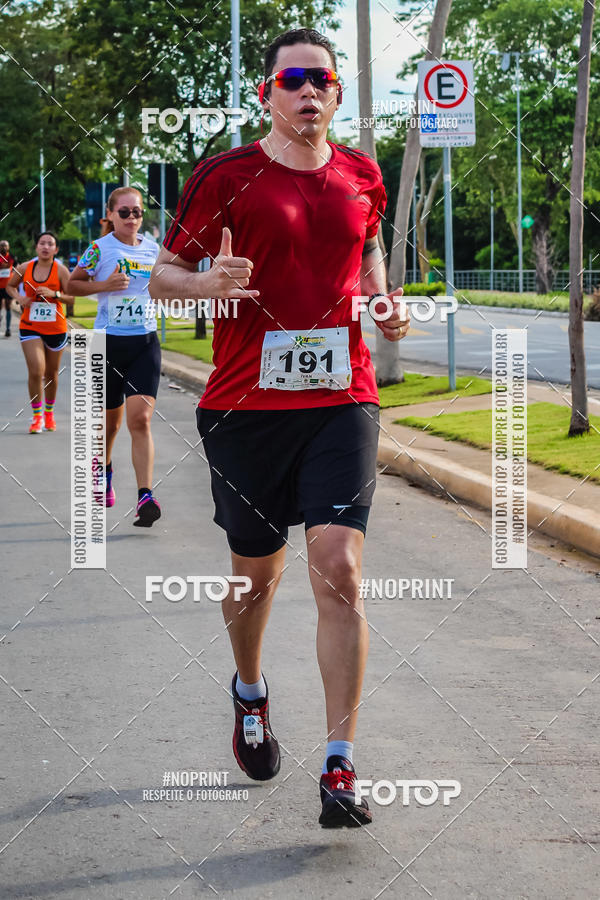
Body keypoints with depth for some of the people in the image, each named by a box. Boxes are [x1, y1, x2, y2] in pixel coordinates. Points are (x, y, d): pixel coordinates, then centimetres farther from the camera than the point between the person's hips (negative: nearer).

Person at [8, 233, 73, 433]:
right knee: (35, 371, -13)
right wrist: (19, 298, -3)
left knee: (51, 374, 11)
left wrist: (54, 294, -24)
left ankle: (49, 413, 32)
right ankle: (36, 416, -1)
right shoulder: (24, 268, 0)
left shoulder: (60, 270, -5)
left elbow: (71, 297, -6)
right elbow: (10, 285, 17)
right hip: (30, 326, 0)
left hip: (55, 328, 0)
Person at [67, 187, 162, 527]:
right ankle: (104, 473, 43)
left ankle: (145, 496, -19)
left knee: (140, 419, -14)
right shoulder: (100, 248, -5)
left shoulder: (153, 249, 6)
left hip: (145, 344, 1)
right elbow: (72, 283, 2)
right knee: (110, 420, 13)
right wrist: (104, 285, -13)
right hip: (108, 344, -1)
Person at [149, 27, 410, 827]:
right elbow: (163, 275, 3)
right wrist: (212, 282, -19)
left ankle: (340, 768, -10)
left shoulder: (362, 177, 9)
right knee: (257, 574, 12)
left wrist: (385, 299, 7)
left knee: (339, 569, -12)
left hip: (341, 401, 1)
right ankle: (250, 694, 44)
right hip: (246, 403, -1)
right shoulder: (226, 178, -2)